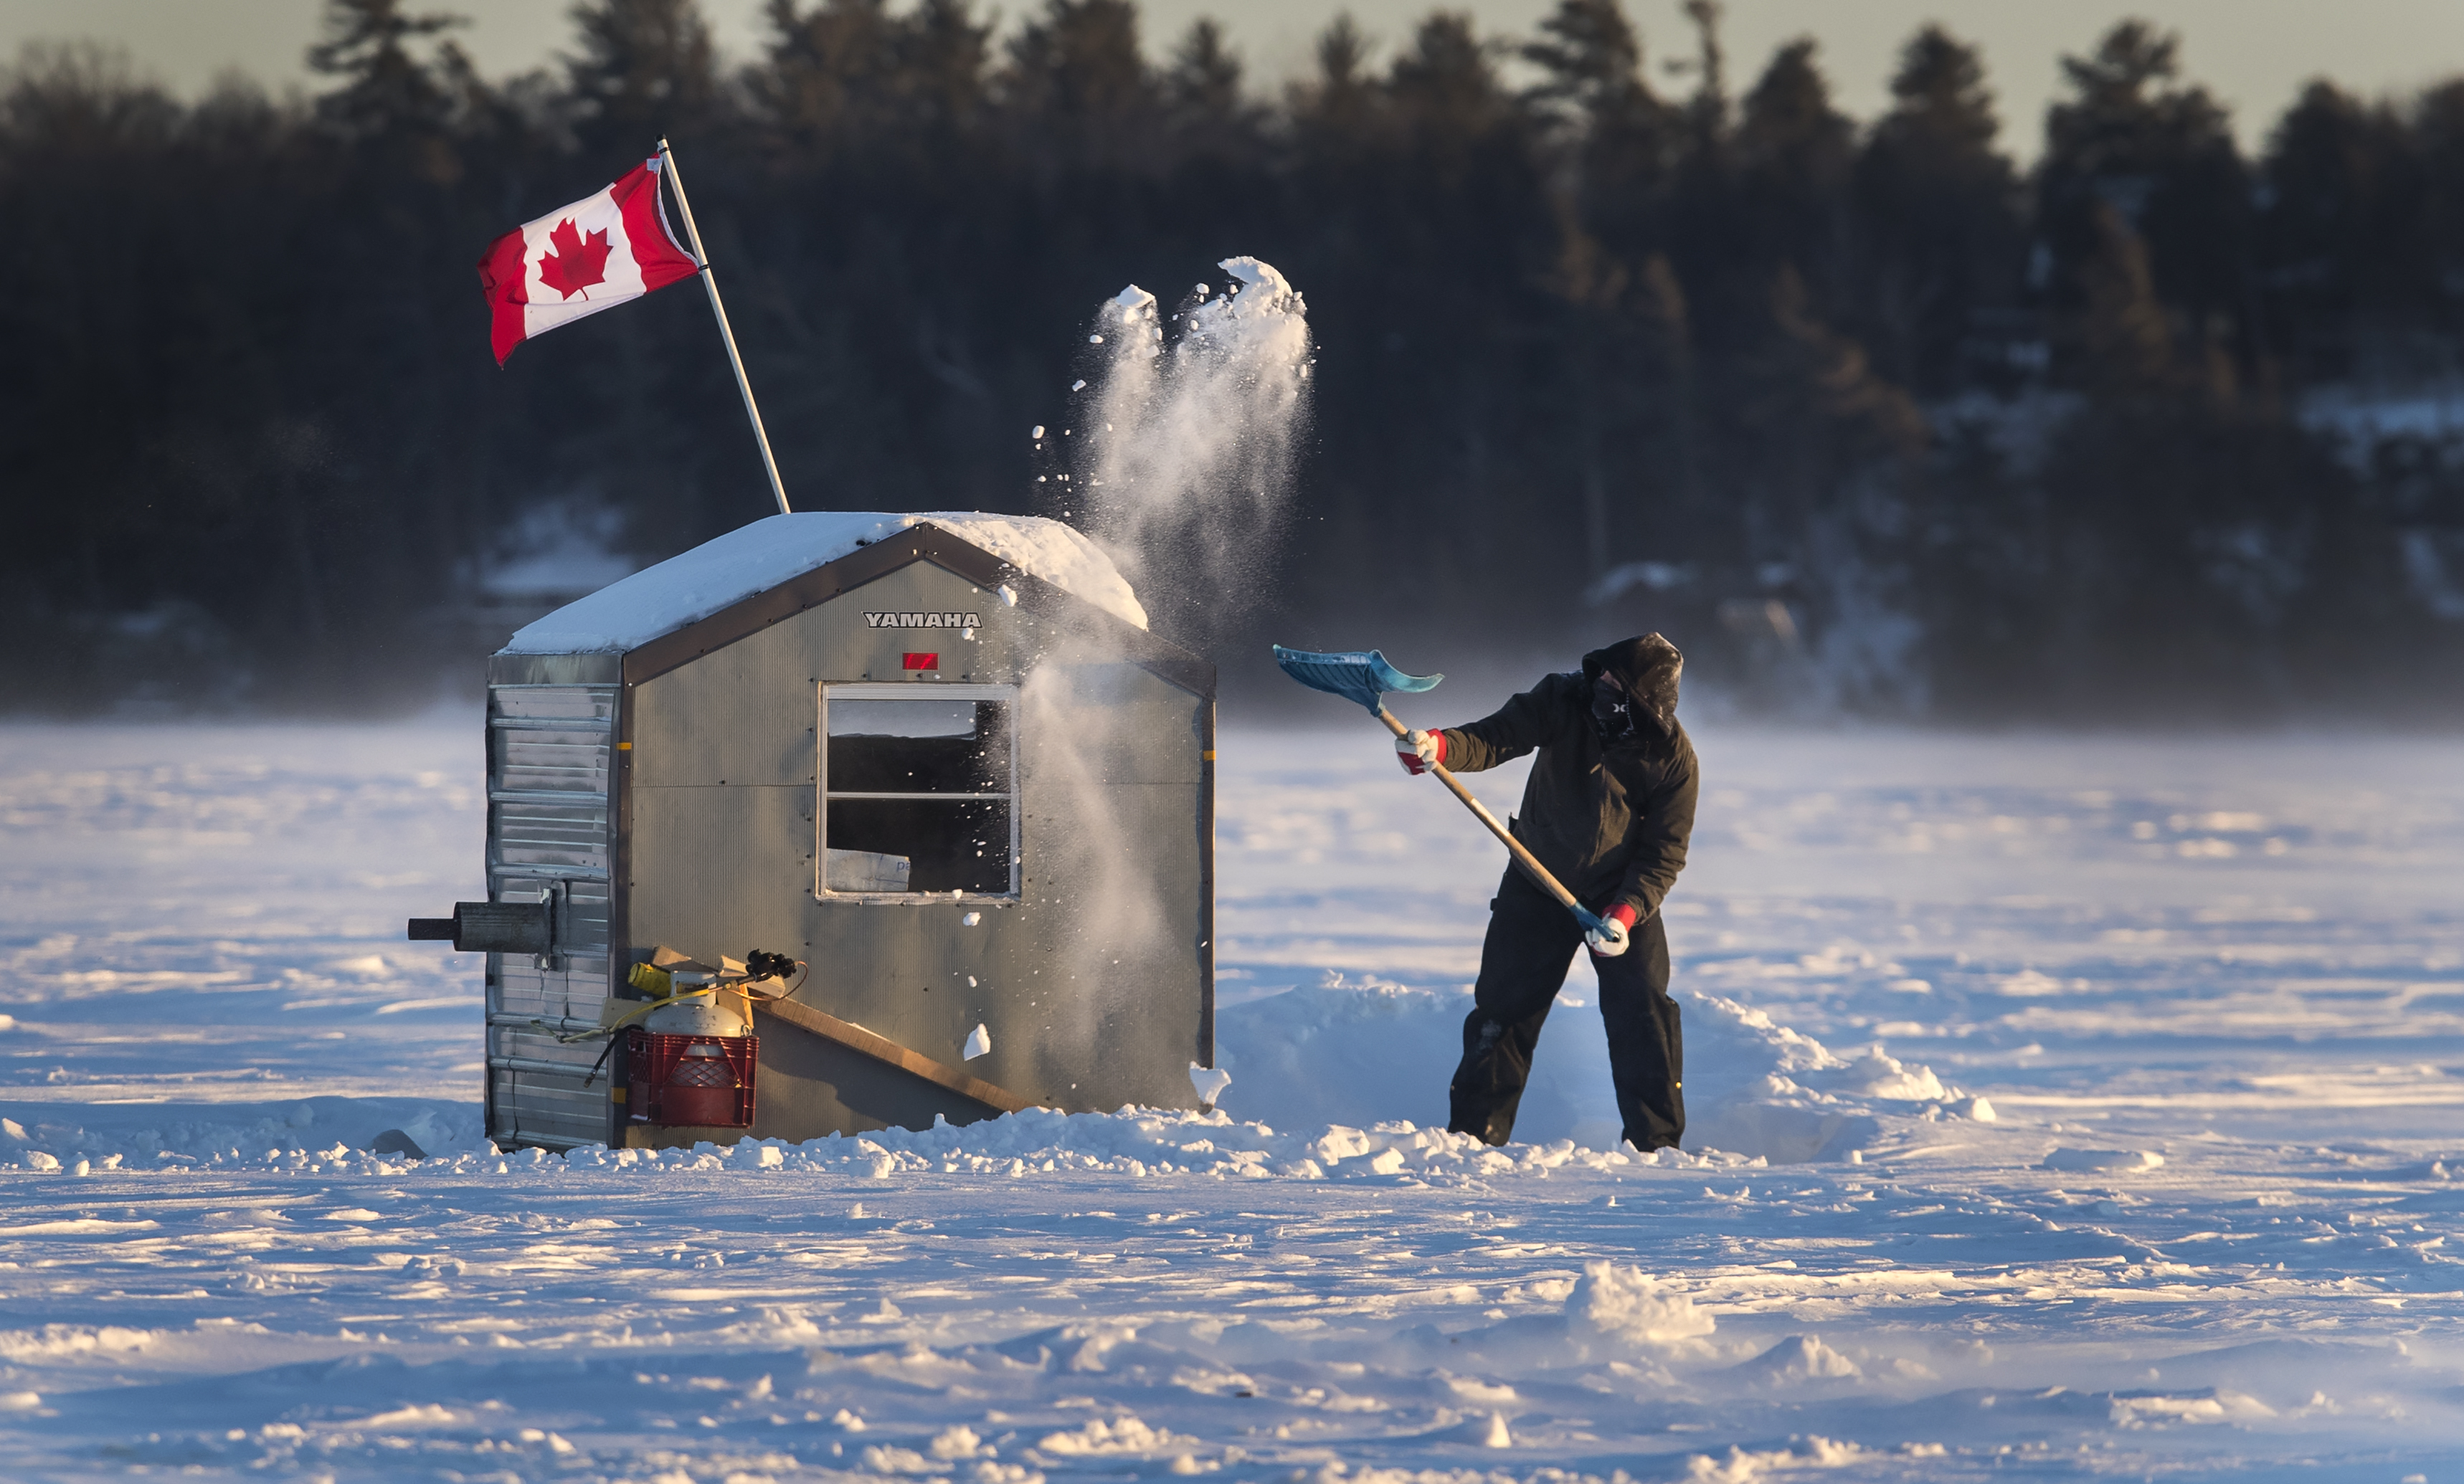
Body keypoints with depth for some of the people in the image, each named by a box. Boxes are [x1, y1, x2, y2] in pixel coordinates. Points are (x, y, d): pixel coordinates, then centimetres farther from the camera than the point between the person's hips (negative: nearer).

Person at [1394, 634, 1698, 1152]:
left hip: (1625, 895, -2)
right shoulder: (1563, 699, -15)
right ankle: (1475, 1133, 14)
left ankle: (1658, 1144, 1)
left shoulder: (1673, 758, -18)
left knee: (1642, 1016, -9)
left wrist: (1626, 912, -28)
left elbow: (1664, 853, -15)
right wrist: (1439, 747, -44)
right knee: (1504, 1005, 3)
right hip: (1539, 881, 2)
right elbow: (1496, 737, -23)